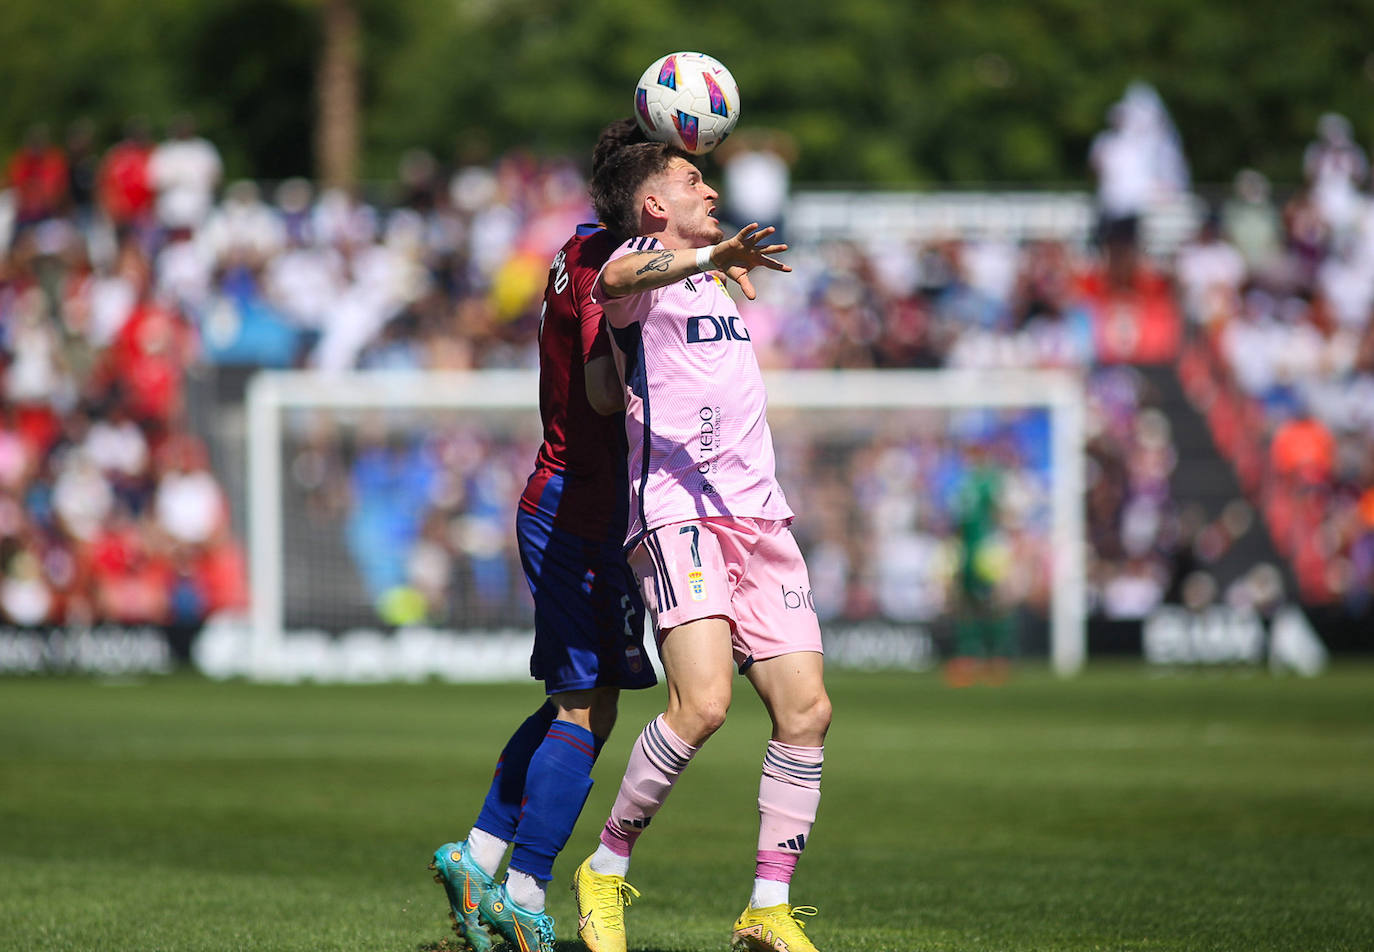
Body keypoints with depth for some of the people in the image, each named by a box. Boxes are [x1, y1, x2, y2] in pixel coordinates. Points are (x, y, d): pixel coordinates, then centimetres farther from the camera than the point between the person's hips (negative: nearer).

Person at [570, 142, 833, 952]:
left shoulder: (711, 279, 26)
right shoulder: (640, 262, 0)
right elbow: (619, 279, -28)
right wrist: (711, 258, -45)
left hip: (759, 514, 8)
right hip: (678, 513, -8)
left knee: (807, 708, -5)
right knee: (703, 703, -23)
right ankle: (607, 870, -5)